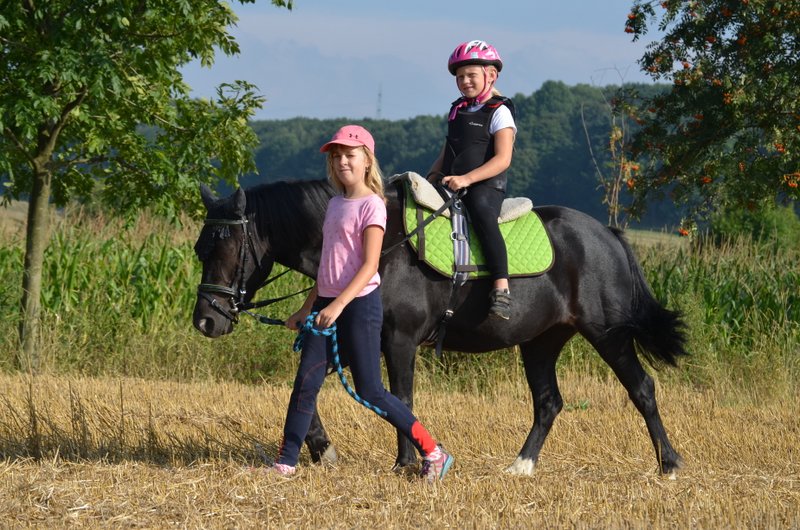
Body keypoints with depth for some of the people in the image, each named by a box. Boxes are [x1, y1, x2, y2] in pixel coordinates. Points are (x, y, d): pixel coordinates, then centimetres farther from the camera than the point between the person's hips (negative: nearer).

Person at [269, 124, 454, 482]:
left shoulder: (371, 205, -9)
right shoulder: (335, 204, 15)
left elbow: (369, 265, -18)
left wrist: (339, 304, -27)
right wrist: (308, 307, 19)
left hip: (359, 303, -7)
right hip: (327, 305, 7)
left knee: (369, 391, -5)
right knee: (306, 383, 0)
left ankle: (433, 453, 4)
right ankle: (286, 462, 3)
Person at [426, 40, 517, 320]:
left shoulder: (499, 113, -3)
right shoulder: (457, 110, 19)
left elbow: (502, 159, -14)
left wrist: (466, 179, -23)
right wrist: (433, 177, 10)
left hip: (485, 185, -8)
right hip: (451, 184, 8)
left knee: (482, 215, -35)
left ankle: (501, 287, -41)